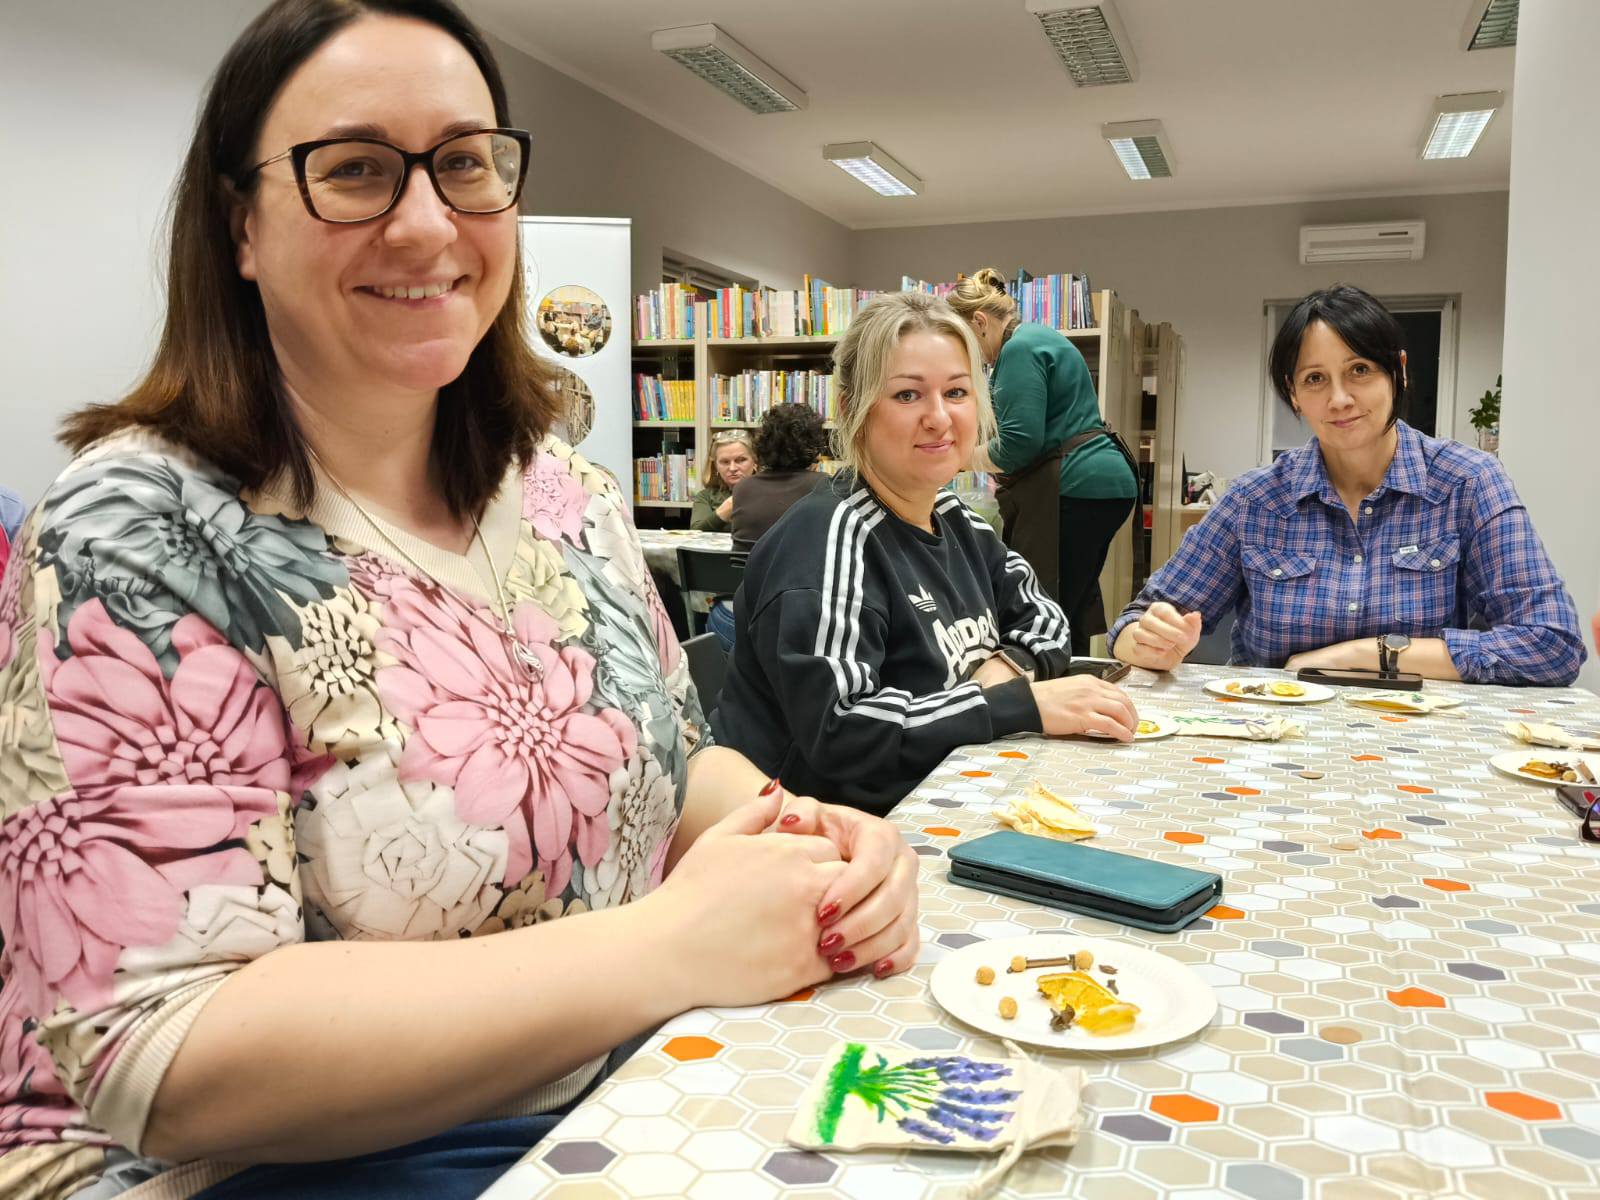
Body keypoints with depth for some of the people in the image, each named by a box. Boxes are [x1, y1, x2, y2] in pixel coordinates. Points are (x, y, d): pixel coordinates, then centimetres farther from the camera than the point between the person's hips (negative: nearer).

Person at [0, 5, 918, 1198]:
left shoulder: (568, 493, 3)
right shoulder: (137, 536, -16)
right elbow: (168, 1061, -21)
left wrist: (808, 841, -13)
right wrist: (671, 946, -27)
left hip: (628, 1086, 6)